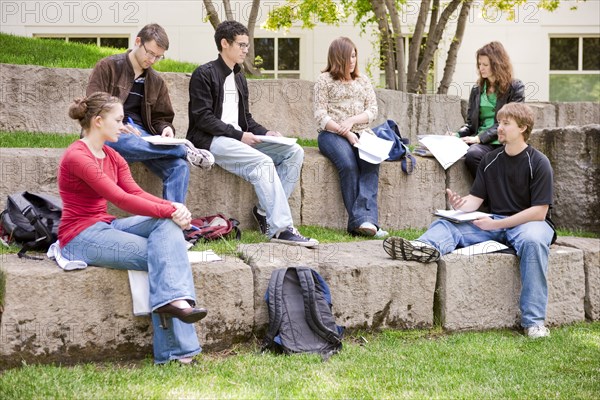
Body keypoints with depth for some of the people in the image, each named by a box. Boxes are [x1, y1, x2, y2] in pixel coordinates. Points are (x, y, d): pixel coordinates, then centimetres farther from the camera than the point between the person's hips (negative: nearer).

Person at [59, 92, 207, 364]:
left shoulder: (112, 157, 14)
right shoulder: (77, 156, -15)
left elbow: (135, 193, 3)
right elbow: (121, 199, -22)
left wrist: (174, 207, -15)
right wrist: (170, 210, -20)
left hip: (105, 228, 8)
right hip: (81, 238, -8)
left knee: (167, 225, -17)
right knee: (162, 253, -20)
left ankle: (173, 300, -34)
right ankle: (175, 349, -25)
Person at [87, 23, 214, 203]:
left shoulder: (156, 81, 19)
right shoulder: (108, 66, 4)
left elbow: (161, 118, 23)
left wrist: (165, 128, -3)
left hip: (141, 135, 5)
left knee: (179, 166, -24)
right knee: (129, 143, -42)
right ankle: (185, 150, -23)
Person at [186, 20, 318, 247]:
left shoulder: (239, 78, 22)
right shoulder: (204, 74, -3)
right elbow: (202, 117, -13)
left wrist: (264, 133, 1)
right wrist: (238, 135, -19)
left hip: (238, 139, 8)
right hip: (211, 141, -8)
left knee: (294, 152, -10)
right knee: (263, 161, -32)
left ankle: (265, 212, -13)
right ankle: (280, 228, -32)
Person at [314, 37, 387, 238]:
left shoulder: (363, 80, 21)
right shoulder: (325, 80, 6)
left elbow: (372, 110, 13)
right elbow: (321, 116, -3)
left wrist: (352, 120, -8)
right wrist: (346, 134, -13)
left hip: (360, 134, 4)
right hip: (332, 134, -3)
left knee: (372, 162, -30)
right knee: (348, 165, -34)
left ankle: (364, 219, -40)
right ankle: (360, 220, -34)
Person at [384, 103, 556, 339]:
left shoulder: (538, 163, -6)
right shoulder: (490, 160, 12)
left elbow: (539, 212, -12)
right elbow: (475, 199, 8)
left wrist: (497, 224, -17)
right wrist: (460, 206, -16)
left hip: (528, 222, -5)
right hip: (494, 223, 5)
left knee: (532, 240, -39)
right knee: (445, 224, -16)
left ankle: (533, 321, -36)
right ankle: (426, 247, -56)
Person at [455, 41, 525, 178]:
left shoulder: (515, 88, 3)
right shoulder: (477, 89, 18)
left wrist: (479, 137, -15)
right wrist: (457, 135, -3)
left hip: (501, 142, -5)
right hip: (480, 142, 5)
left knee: (472, 154, -35)